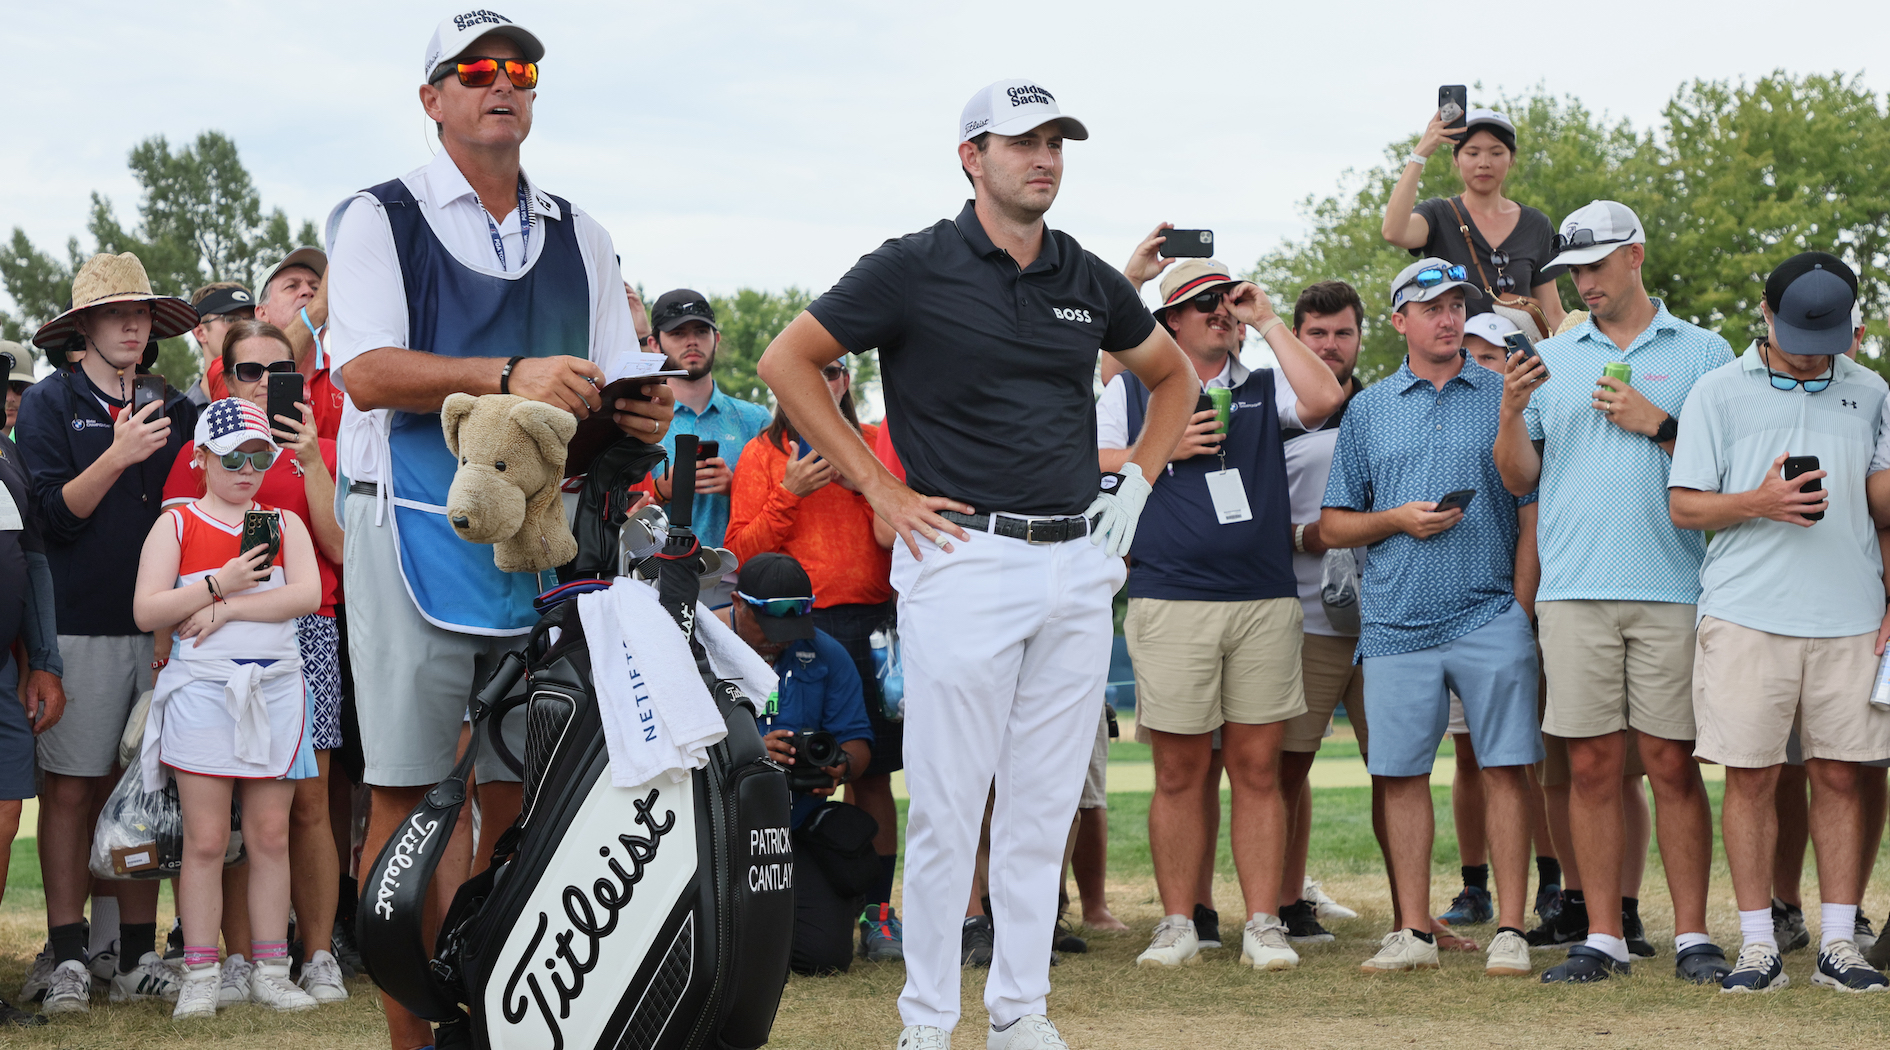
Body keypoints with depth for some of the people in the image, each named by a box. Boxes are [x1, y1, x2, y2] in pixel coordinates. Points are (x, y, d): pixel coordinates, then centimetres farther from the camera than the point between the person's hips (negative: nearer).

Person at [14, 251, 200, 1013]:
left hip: (156, 626, 4)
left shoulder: (175, 412, 15)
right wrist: (116, 458, -17)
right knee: (70, 790, -2)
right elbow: (52, 515, -5)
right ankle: (66, 958, 2)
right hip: (79, 626, -4)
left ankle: (133, 956, 8)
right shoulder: (49, 405, 3)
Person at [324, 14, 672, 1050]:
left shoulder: (578, 237, 18)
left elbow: (610, 388, 18)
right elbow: (366, 373, -11)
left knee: (523, 791, 3)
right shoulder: (381, 218, 4)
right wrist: (512, 376, -24)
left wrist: (638, 414, -6)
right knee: (407, 793, -4)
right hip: (417, 534, -4)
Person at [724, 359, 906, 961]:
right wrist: (790, 494, -9)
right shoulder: (762, 453, 9)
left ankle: (877, 911, 6)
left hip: (873, 620, 2)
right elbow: (741, 553, 2)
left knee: (872, 774, 1)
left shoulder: (879, 443, 15)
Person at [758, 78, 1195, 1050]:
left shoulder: (1089, 280, 12)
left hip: (1077, 567, 5)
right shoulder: (916, 268, -3)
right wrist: (881, 488, -4)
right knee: (947, 807, -3)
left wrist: (1136, 479, 15)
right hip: (964, 558, -5)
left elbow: (1174, 374, 28)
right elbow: (786, 361, -2)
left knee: (1045, 806, 8)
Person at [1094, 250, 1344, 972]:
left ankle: (1263, 925, 6)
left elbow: (1324, 398, -5)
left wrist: (1268, 321, 2)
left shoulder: (1263, 389, 15)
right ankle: (1178, 924, 9)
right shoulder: (1130, 391, 12)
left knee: (1258, 769, 2)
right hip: (1170, 605, -1)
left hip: (1266, 601, 1)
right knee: (1179, 773, 1)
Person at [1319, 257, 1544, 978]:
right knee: (1402, 775, 3)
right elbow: (1333, 526, 12)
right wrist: (1398, 520, -6)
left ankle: (1510, 930, 1)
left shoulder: (1504, 396, 8)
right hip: (1396, 622, 2)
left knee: (1504, 771, -4)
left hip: (1490, 615, -2)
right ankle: (1414, 931, 11)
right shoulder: (1368, 410, 13)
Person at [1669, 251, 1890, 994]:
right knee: (1750, 775, -1)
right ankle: (1758, 945, 6)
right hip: (1747, 612, -2)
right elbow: (1684, 505, 2)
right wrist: (1759, 503, -13)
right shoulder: (1719, 391, 6)